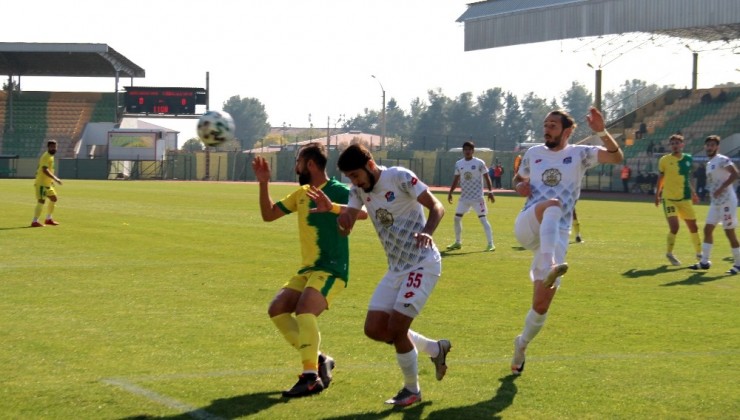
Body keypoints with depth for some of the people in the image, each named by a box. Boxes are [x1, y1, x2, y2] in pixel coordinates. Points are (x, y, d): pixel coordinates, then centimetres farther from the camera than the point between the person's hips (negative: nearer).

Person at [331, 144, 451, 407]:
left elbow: (437, 207, -19)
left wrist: (427, 232, -38)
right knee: (374, 329, 2)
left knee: (396, 328, -13)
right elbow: (345, 227, -4)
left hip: (422, 264, -8)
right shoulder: (359, 191, 4)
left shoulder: (400, 177, -16)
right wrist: (338, 212, -27)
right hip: (396, 268, 8)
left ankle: (412, 390, 9)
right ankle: (435, 349, 21)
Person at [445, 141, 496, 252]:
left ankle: (490, 243, -8)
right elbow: (456, 179, 14)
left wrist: (490, 191, -15)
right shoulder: (458, 164, 5)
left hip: (477, 197, -5)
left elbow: (486, 178, -6)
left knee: (483, 219, -9)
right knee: (457, 218, 6)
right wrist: (450, 192, 10)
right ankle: (458, 242, 21)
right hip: (464, 197, 5)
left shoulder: (479, 163, -8)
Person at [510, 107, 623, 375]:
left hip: (557, 235, 0)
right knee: (552, 204, -36)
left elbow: (616, 157, -12)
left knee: (542, 304, -3)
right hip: (527, 227, 0)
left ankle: (522, 344, 27)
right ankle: (548, 268, -60)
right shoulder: (533, 154, 13)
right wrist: (520, 186, 6)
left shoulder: (579, 154, 4)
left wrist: (601, 131, -29)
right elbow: (518, 178, 31)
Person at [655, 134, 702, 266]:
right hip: (669, 198, -4)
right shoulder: (664, 160, -6)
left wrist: (693, 193, 19)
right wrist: (657, 194, 5)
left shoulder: (688, 159, 4)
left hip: (685, 198, 4)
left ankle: (699, 253, 29)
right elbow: (661, 178, 5)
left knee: (693, 226, 10)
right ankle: (669, 253, 7)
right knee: (674, 227, -15)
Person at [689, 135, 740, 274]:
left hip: (727, 202, -9)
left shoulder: (722, 160, -12)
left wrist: (721, 189, -25)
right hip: (715, 203, 9)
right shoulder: (709, 164, 17)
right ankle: (704, 262, 15)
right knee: (708, 229, 9)